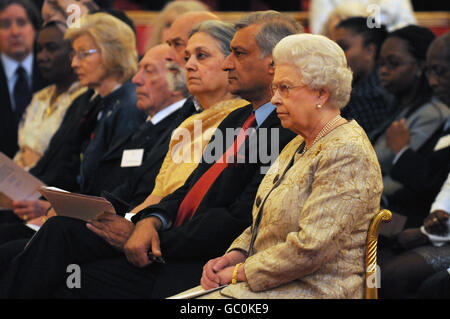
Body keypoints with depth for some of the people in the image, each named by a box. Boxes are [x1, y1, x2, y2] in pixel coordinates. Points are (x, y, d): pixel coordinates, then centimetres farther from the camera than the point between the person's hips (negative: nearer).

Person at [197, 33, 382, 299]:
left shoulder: (347, 153, -15)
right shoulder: (299, 146, 18)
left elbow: (310, 248, -22)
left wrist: (240, 272, -13)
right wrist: (235, 256, 2)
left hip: (316, 292, -9)